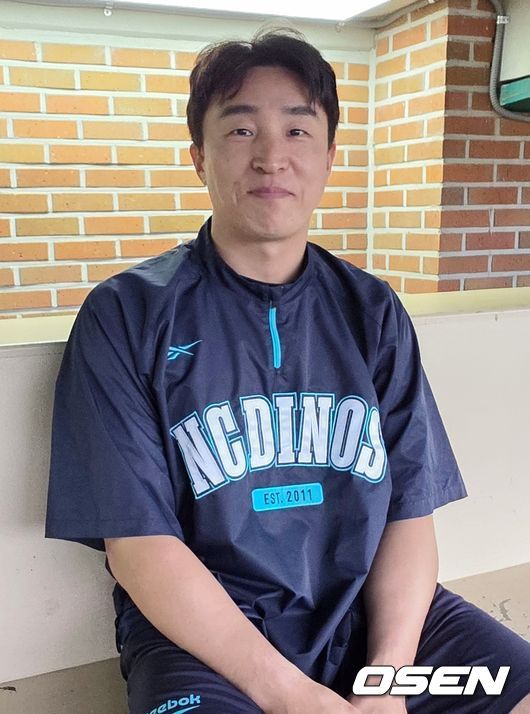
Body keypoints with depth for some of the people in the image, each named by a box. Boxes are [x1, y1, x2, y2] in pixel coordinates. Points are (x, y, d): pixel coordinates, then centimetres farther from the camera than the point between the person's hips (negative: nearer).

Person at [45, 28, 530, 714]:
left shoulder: (372, 312, 5)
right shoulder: (126, 316, -5)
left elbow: (410, 510, 1)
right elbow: (138, 542, -10)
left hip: (373, 614, 3)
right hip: (206, 634, -2)